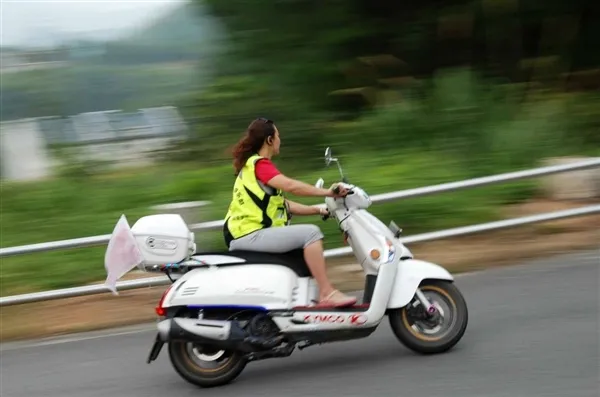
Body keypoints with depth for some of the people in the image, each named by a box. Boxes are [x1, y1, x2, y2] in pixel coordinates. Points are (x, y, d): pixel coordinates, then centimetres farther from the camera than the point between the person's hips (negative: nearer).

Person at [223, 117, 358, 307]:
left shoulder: (252, 165, 22)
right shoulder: (259, 164, -9)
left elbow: (284, 205, 20)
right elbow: (290, 185, -26)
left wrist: (319, 210, 14)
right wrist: (327, 192, -24)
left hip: (251, 233, 11)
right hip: (250, 235, -11)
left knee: (306, 239, 24)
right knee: (311, 233, -20)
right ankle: (327, 293, -22)